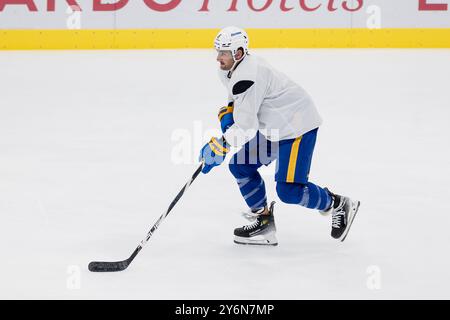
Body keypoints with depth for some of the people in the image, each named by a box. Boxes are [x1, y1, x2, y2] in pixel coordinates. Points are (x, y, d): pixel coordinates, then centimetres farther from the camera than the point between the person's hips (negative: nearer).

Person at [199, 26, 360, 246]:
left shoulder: (248, 77, -28)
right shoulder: (228, 71, 4)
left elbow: (245, 127, -30)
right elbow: (238, 98, 25)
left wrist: (219, 147, -23)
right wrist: (227, 113, 5)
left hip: (298, 126, -11)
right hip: (273, 127, 11)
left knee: (288, 190, -13)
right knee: (240, 165, 7)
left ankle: (338, 205, 10)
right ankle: (264, 221, 15)